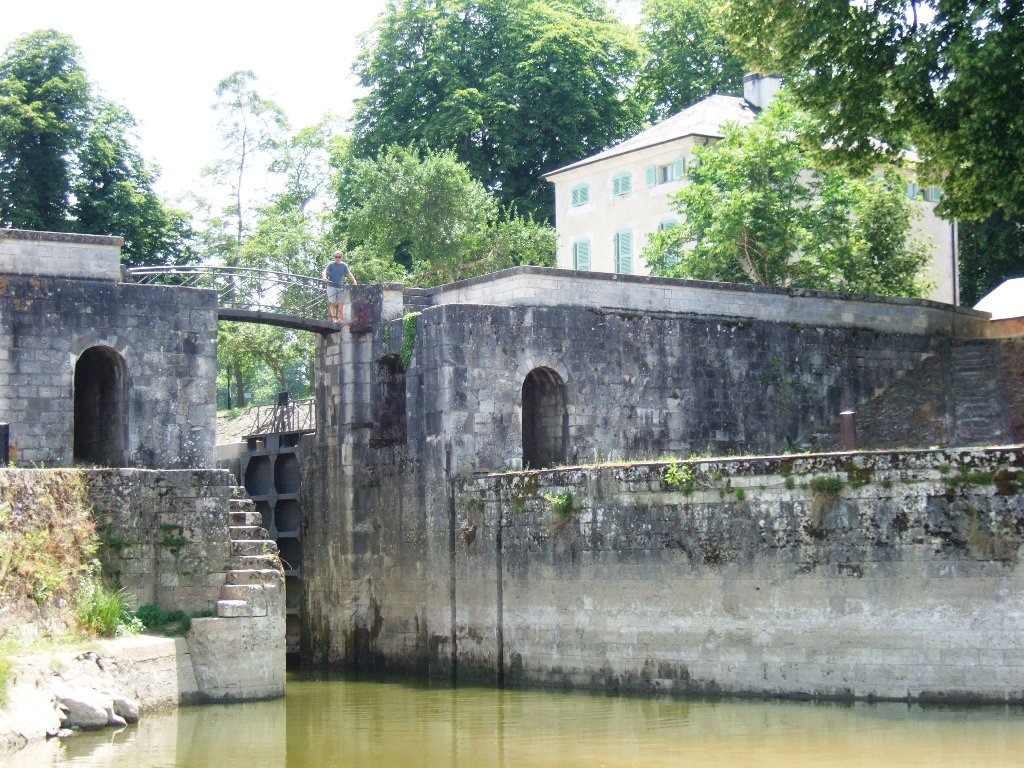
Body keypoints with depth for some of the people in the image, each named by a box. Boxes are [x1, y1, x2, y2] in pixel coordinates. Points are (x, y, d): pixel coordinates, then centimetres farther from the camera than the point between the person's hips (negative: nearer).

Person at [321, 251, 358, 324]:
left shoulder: (344, 265, 9)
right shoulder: (331, 265, 0)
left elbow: (349, 274, 3)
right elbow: (325, 271, -12)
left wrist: (354, 281, -12)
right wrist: (324, 277, -34)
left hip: (340, 287, 3)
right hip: (331, 286, -3)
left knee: (341, 303, -3)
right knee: (333, 303, -7)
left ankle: (339, 319, 1)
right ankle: (334, 319, -5)